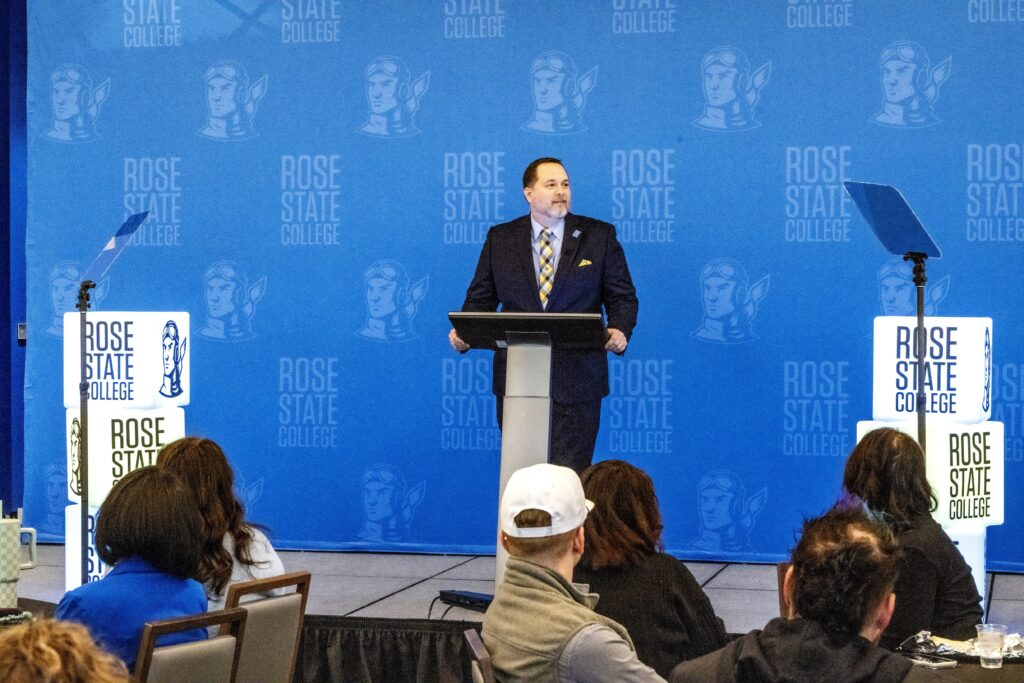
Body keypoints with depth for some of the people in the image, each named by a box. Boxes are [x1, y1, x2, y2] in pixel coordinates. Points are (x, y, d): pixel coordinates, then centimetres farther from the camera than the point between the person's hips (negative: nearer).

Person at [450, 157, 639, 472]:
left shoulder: (600, 236, 5)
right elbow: (481, 298, 10)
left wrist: (620, 331, -17)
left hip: (576, 379, -2)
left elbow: (622, 297, 4)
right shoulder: (500, 238, 9)